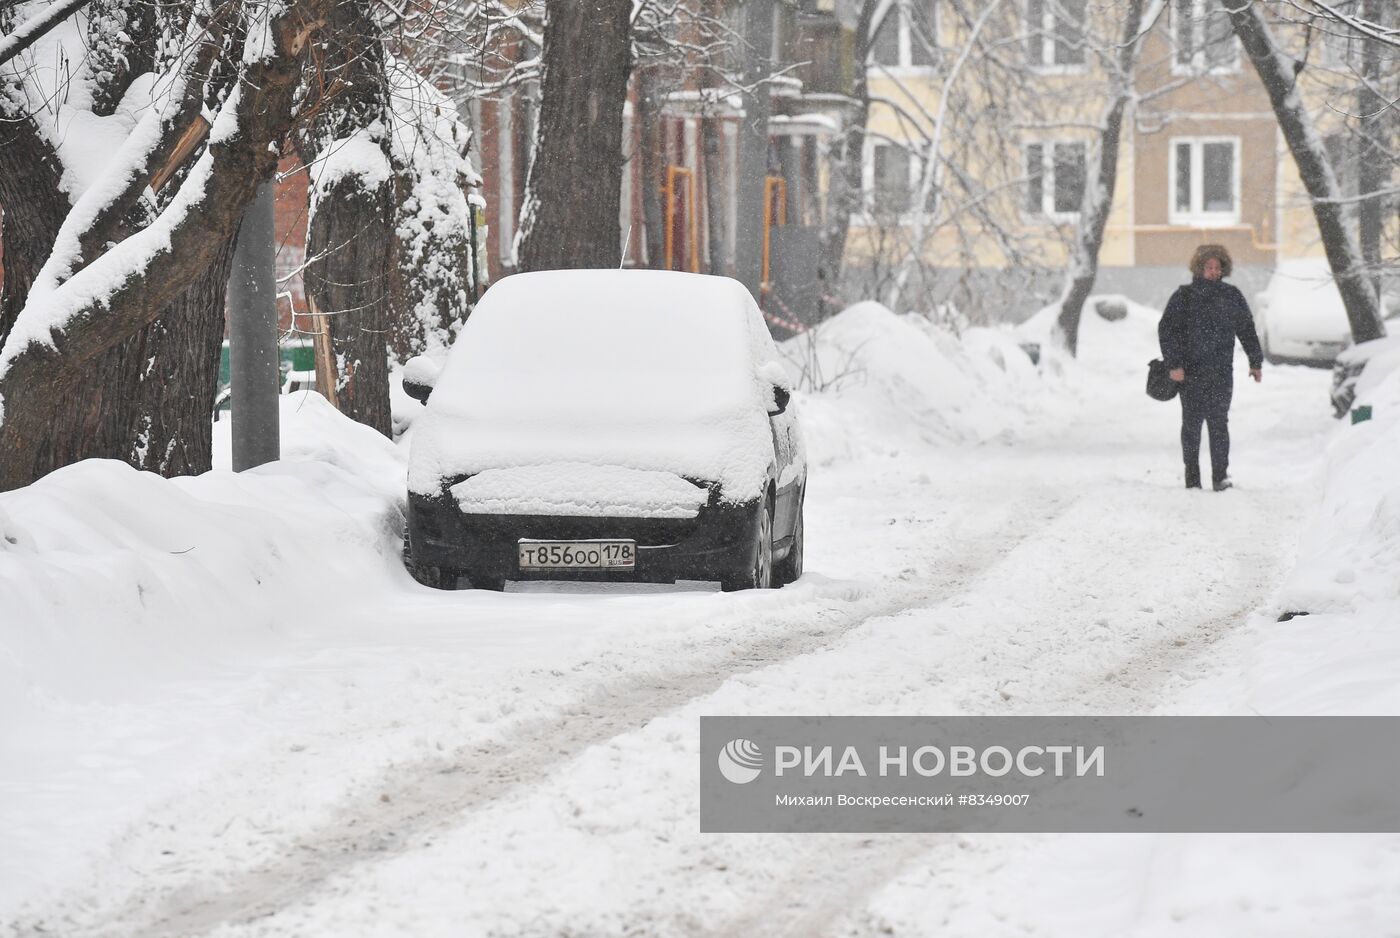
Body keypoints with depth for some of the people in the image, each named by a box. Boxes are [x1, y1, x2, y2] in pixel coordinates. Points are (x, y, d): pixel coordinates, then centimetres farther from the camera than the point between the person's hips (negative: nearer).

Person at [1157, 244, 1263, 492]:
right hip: (1191, 372, -1)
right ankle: (1192, 478, 13)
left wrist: (1256, 362, 16)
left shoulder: (1232, 296, 9)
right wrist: (1173, 364, -11)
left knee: (1219, 424, -5)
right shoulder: (1184, 297, 0)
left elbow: (1247, 330, 18)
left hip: (1221, 372, 1)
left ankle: (1220, 476, -5)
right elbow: (1166, 330, -3)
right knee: (1192, 425, 5)